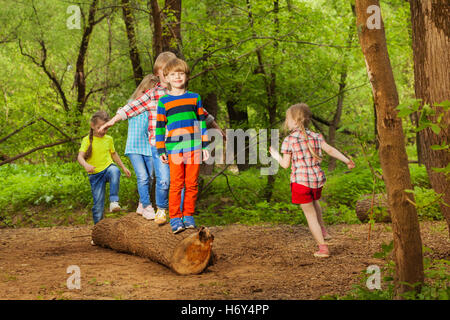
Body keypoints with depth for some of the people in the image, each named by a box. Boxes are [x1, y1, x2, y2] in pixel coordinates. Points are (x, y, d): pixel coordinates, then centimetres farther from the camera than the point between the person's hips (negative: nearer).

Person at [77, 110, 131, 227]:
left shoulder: (109, 139, 6)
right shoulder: (87, 140, -6)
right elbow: (80, 156, -15)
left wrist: (123, 167, 21)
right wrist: (86, 165, -36)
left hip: (108, 168, 2)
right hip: (95, 174, -2)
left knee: (115, 171, -37)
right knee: (98, 203, -4)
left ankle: (114, 201, -37)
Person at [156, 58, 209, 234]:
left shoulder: (195, 98, 12)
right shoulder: (163, 101, 7)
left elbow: (201, 122, 14)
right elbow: (160, 126, 8)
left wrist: (205, 145, 9)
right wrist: (161, 150, 4)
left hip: (194, 147, 2)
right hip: (174, 148, -1)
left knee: (192, 183, 3)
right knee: (176, 183, -5)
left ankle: (188, 216, 12)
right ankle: (175, 218, 1)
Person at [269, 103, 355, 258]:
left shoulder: (288, 140, -7)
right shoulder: (316, 136, 4)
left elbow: (285, 164, -5)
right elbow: (330, 150, -6)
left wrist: (276, 156, 13)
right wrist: (347, 161, -3)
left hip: (300, 181, -5)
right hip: (318, 179, 5)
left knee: (310, 214, 4)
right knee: (314, 201, 36)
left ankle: (323, 248, 5)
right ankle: (323, 231, 35)